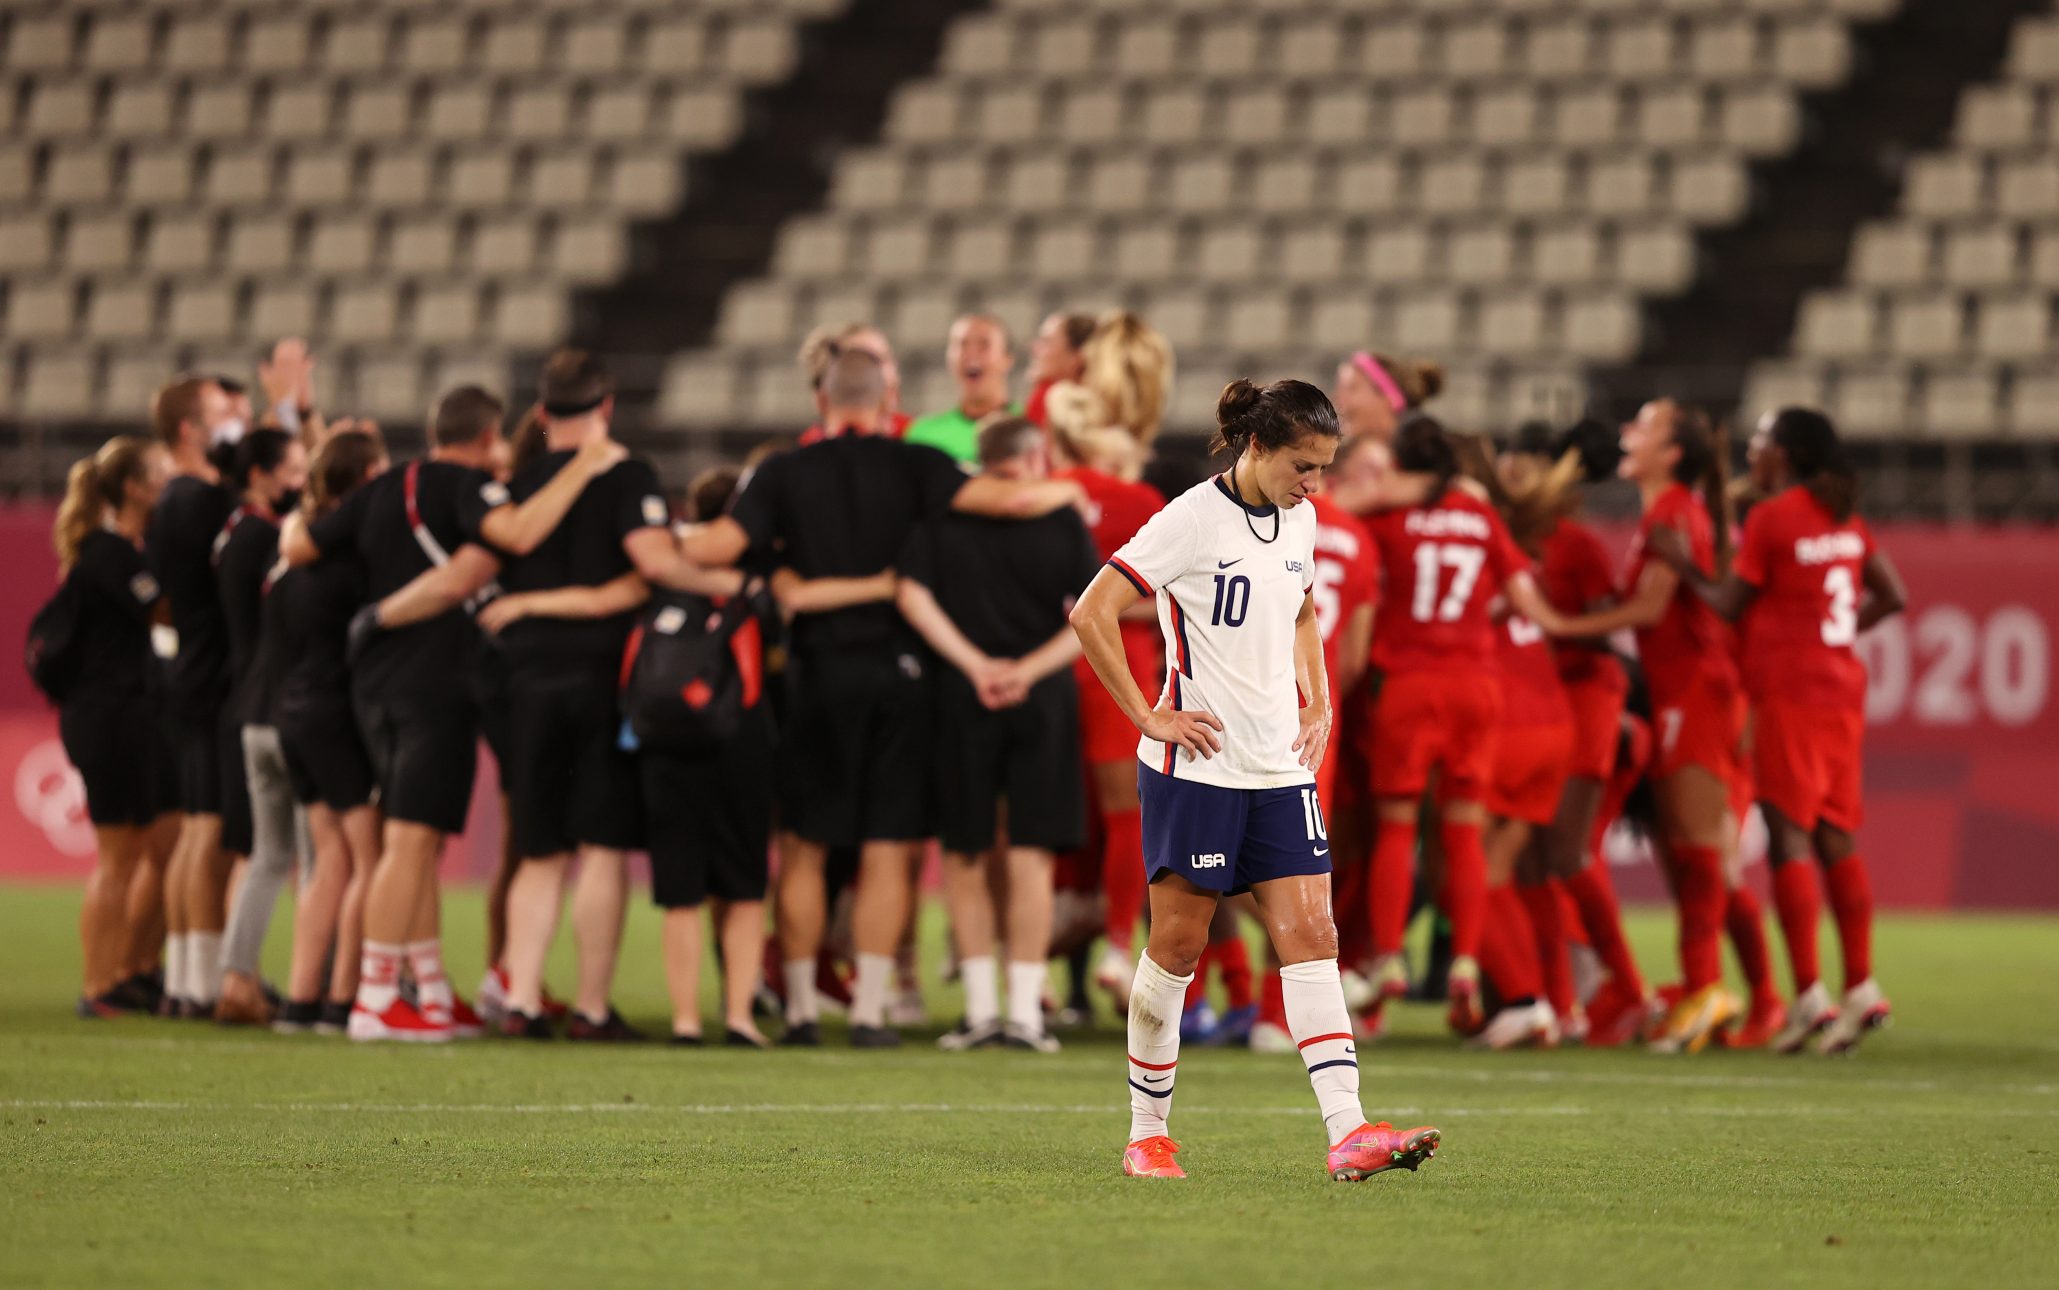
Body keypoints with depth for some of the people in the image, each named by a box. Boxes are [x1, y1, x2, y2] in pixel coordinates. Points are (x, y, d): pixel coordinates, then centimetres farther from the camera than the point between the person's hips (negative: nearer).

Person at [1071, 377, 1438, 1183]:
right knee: (1178, 944, 1)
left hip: (1280, 768, 6)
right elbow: (1092, 615, -14)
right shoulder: (1192, 520, -12)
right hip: (1196, 764, -6)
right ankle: (1147, 1135, 14)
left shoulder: (1298, 521, 9)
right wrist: (1148, 717, -14)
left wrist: (1318, 703, 14)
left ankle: (1348, 1133, -14)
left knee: (1310, 936, -5)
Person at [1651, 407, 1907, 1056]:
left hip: (1789, 690, -7)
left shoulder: (1769, 518, -10)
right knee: (1836, 838, 10)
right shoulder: (1846, 520, 12)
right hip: (1842, 690, 7)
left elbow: (1730, 605, -4)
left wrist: (1683, 564, 9)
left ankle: (1809, 995, -12)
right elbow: (1891, 596, 14)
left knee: (1789, 835, -6)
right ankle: (1861, 988, 8)